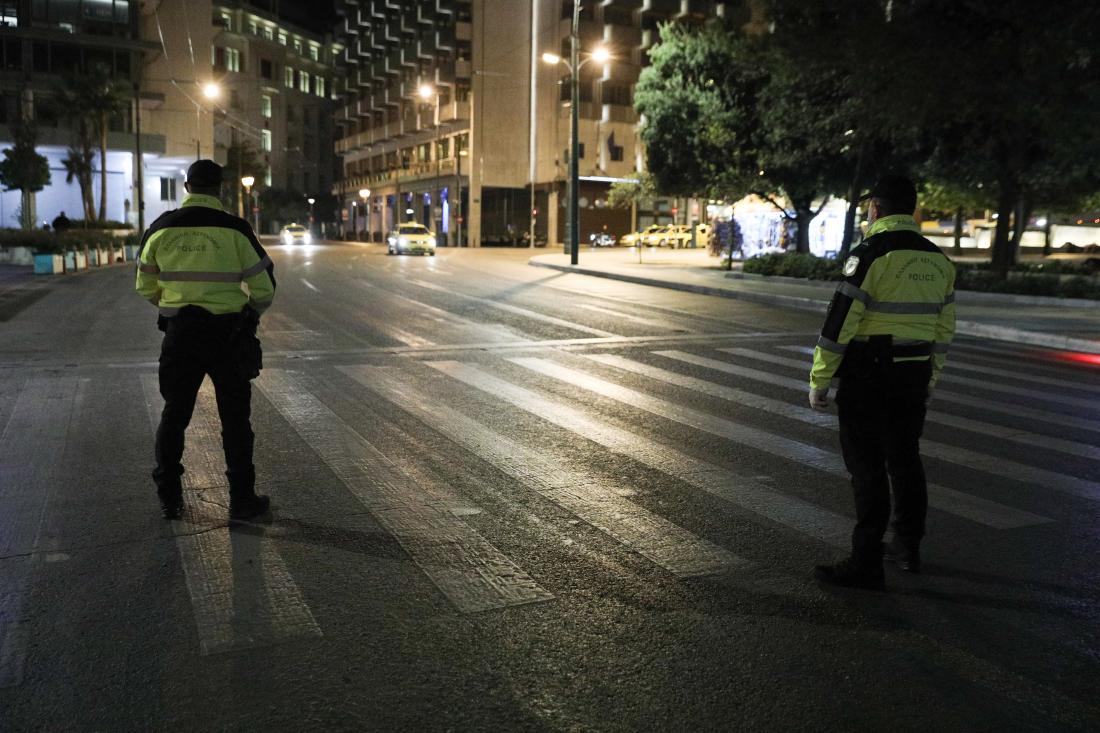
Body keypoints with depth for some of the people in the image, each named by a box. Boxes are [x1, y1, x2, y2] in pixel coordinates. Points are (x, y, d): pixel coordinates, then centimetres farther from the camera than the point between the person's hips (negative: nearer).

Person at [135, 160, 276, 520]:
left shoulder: (161, 228, 1)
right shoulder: (234, 229, -8)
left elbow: (146, 286, 10)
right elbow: (264, 288, -5)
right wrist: (250, 313, 15)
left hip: (179, 333, 3)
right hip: (226, 335, -2)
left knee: (174, 415, 16)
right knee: (235, 419, 9)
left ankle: (169, 498, 20)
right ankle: (241, 499, 14)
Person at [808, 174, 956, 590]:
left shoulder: (870, 254, -14)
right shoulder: (937, 259, 9)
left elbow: (838, 322, -17)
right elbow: (944, 327, 14)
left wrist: (819, 381, -10)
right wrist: (930, 379, 23)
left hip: (867, 377, -7)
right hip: (914, 376, 7)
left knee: (867, 468, -2)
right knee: (905, 461, 18)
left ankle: (867, 565, 2)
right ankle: (908, 549, 30)